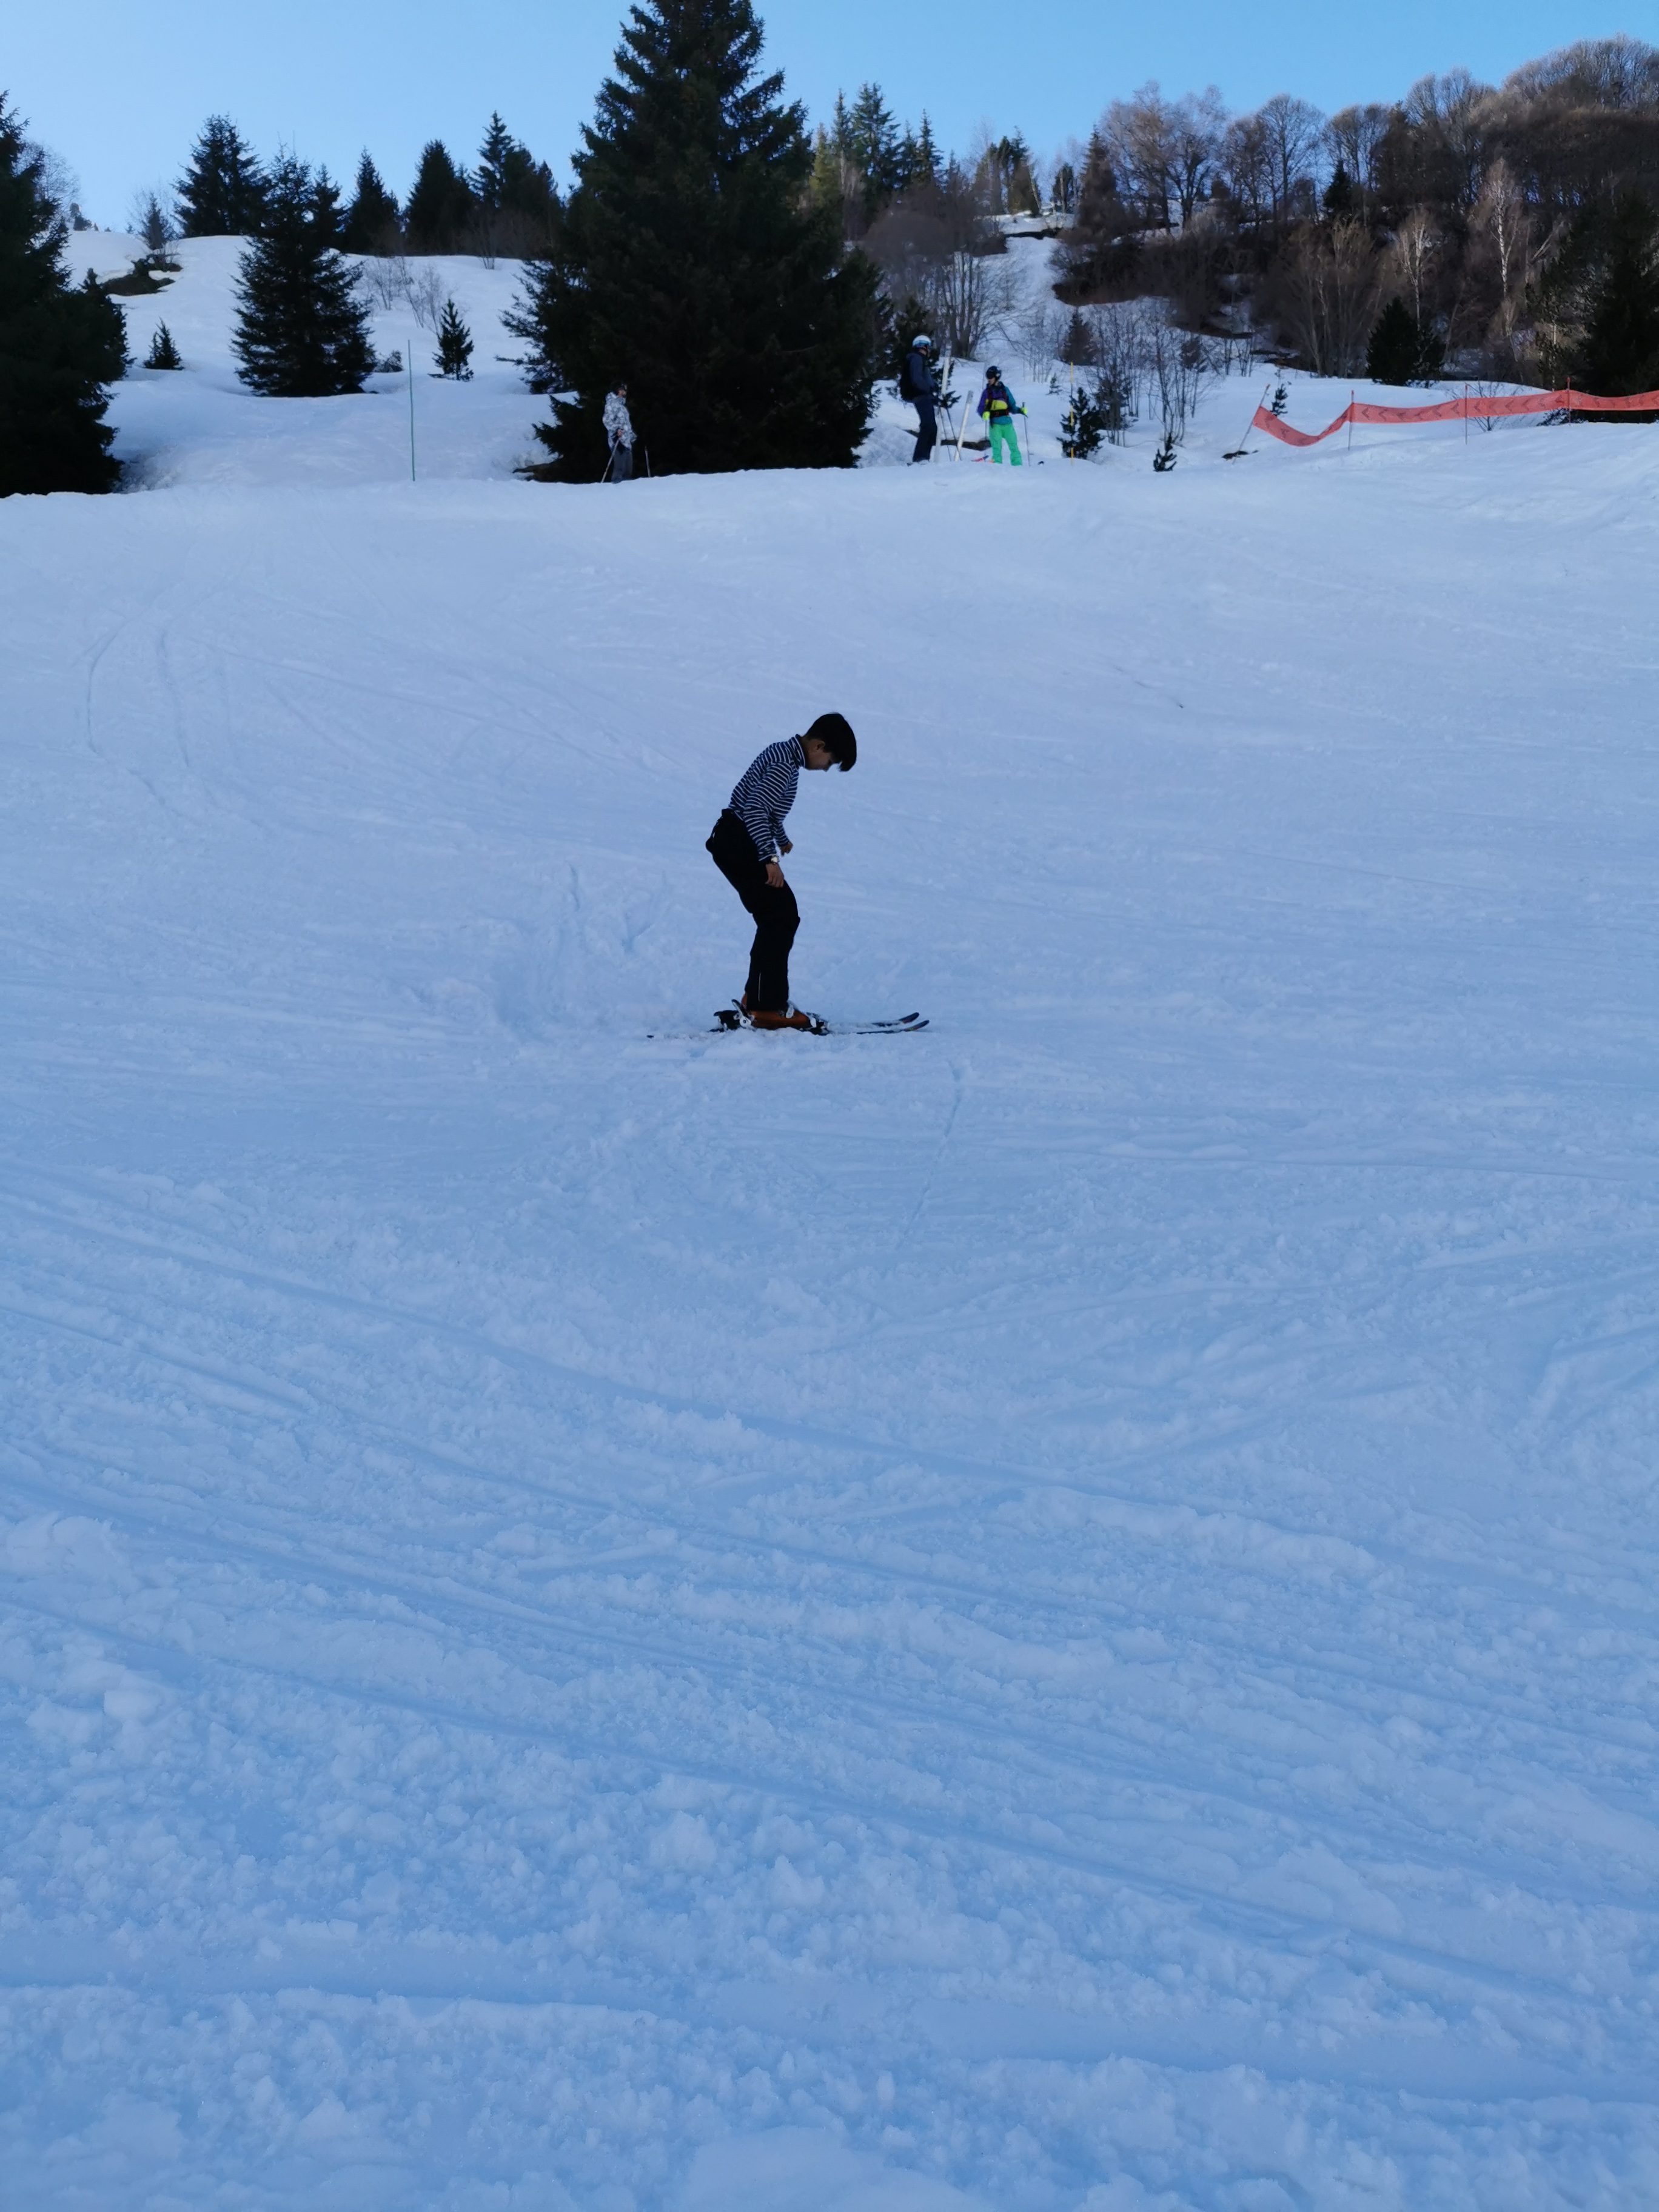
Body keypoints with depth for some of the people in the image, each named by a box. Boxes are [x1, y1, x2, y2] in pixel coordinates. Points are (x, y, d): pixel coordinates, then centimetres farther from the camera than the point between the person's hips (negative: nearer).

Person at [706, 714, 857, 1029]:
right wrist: (770, 858, -31)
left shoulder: (782, 753, 14)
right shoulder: (786, 764, -17)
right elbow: (754, 809, -27)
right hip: (739, 846, -10)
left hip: (736, 843, 10)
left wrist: (781, 838, 44)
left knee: (781, 917, 14)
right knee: (781, 917, -10)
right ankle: (767, 1007, -10)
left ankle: (756, 997, 17)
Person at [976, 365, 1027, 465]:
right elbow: (981, 409, 5)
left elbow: (1012, 407, 13)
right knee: (997, 448, -3)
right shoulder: (987, 392, 8)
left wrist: (1020, 410, -5)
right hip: (995, 424, -1)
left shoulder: (1005, 390, 11)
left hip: (1007, 423, 1)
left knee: (1014, 446, 0)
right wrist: (984, 415, -17)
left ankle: (1018, 466, 6)